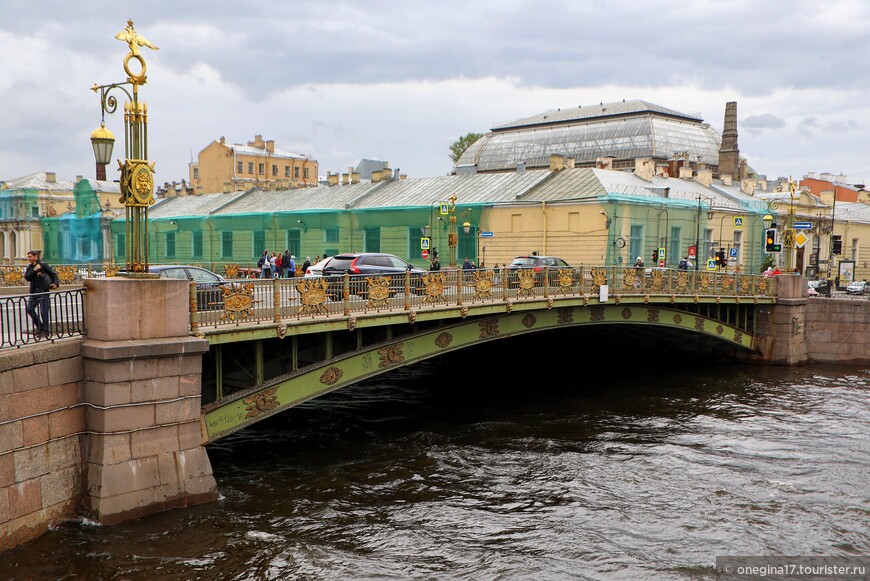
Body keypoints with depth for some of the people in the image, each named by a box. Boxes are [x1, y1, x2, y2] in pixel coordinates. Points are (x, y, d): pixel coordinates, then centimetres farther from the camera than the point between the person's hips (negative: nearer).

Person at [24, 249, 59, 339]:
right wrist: (34, 270, -14)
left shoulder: (43, 265, -3)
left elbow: (53, 273, -3)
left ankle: (46, 331, 5)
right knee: (30, 309, 2)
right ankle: (39, 327, 17)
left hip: (43, 291, -6)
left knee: (44, 311, -5)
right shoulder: (29, 267, 12)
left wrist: (56, 283, -18)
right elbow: (27, 278, -2)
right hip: (34, 292, 6)